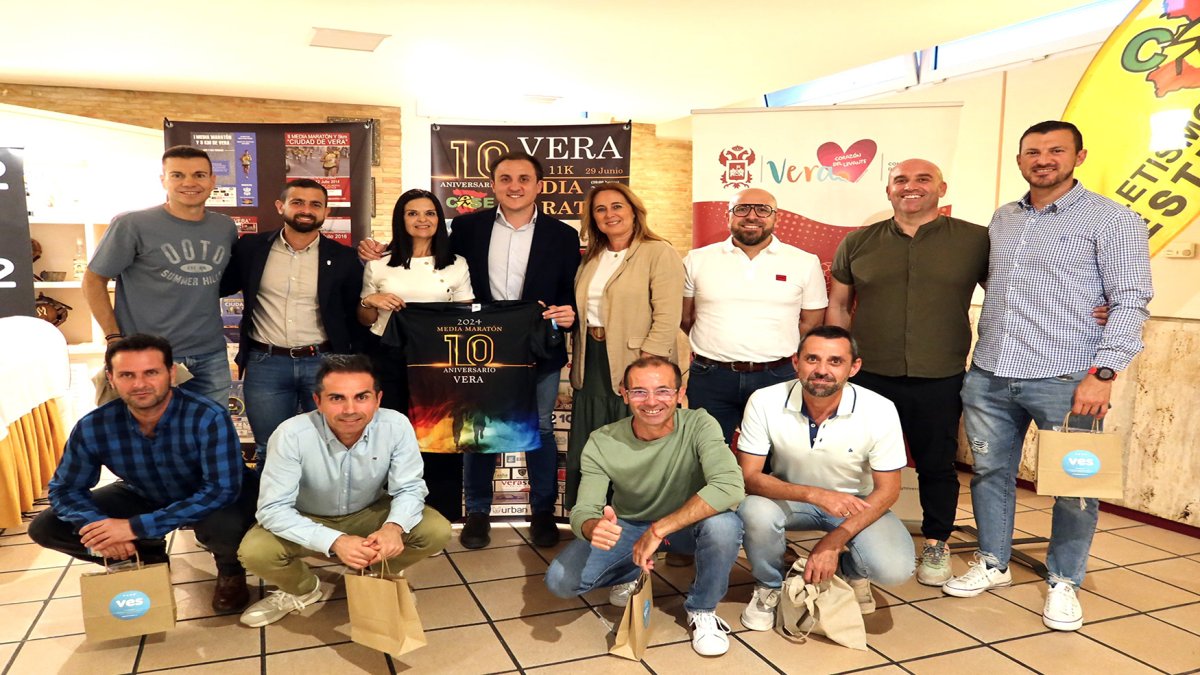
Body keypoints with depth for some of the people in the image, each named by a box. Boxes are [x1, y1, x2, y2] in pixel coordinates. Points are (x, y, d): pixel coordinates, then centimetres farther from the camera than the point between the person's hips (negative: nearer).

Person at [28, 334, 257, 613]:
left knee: (223, 524, -39)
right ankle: (147, 559, 16)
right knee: (45, 528, -4)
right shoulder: (93, 427, -20)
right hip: (145, 497, 5)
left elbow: (222, 490, -35)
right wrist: (97, 527, -29)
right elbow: (65, 489, -7)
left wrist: (137, 527, -37)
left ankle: (230, 571, -1)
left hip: (216, 500, -5)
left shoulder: (209, 418, -33)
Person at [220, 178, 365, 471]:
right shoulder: (251, 248, 2)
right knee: (270, 452, 12)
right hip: (265, 364, 1)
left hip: (325, 363, -1)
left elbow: (355, 317, 4)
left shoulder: (343, 258, 0)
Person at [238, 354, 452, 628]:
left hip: (370, 514, 1)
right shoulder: (291, 435, -31)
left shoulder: (397, 426, -26)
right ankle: (302, 590, 8)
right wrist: (334, 541, -43)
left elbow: (409, 489, -17)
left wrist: (394, 526, -41)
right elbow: (273, 508, -29)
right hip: (308, 522, -1)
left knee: (437, 531, -20)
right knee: (254, 551, -28)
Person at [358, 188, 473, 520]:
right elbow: (365, 321, 14)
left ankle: (442, 519, 11)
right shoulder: (379, 263, 9)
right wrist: (369, 301, -6)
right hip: (389, 359, 1)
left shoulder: (456, 266, 8)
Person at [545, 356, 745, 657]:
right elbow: (583, 510, -21)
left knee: (724, 525, -36)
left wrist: (659, 529, -43)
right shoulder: (601, 443, -20)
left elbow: (730, 486, -41)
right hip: (627, 525, 2)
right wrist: (593, 528, -48)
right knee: (559, 581, -17)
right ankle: (631, 573, 16)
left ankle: (702, 610, -5)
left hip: (687, 523, -2)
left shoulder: (699, 425, -26)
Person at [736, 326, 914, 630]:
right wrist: (815, 494, -38)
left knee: (894, 569, -27)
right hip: (789, 496, 0)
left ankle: (852, 570, 12)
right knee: (755, 511, -34)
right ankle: (769, 586, 0)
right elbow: (749, 477, -22)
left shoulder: (880, 411, -22)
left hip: (856, 503, 0)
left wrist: (834, 541, -24)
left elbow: (887, 489, -13)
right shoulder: (765, 402, -23)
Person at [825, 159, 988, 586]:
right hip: (870, 377, 1)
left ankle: (936, 546, 30)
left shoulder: (976, 241, 0)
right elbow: (837, 305, 11)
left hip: (940, 380, -1)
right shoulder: (858, 243, 6)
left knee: (937, 465, 12)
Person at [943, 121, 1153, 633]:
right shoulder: (1002, 219, 14)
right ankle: (993, 564, 31)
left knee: (1074, 484, 5)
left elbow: (1130, 302, -8)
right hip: (989, 377, 5)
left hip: (1065, 381, -5)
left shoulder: (1111, 220, -3)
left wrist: (1103, 372, -17)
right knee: (990, 472, 13)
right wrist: (985, 351, 10)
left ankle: (1064, 582, 24)